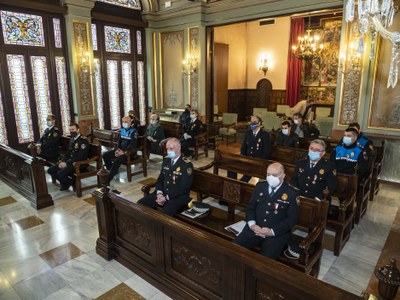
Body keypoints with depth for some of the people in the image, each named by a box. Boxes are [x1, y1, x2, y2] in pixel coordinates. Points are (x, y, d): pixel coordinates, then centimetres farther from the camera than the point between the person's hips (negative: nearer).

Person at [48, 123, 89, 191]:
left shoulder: (83, 140, -15)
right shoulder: (72, 139, 13)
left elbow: (81, 157, -21)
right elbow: (68, 153, 20)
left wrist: (67, 164, -19)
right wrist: (62, 161, 2)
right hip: (70, 162, 9)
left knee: (60, 174, -25)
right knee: (50, 170, -1)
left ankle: (72, 183, 3)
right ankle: (65, 183, 13)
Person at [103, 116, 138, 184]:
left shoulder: (133, 132, -12)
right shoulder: (122, 130, 11)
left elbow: (133, 144, -20)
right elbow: (119, 140, 15)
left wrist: (124, 152, -23)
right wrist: (118, 149, -3)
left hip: (129, 151, -8)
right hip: (121, 149, 8)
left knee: (117, 161, -30)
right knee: (105, 155, -3)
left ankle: (108, 179, -23)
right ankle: (112, 171, 9)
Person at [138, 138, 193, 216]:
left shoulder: (187, 165, -12)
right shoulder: (166, 160, 9)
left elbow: (183, 188, -16)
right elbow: (160, 179, 12)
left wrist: (166, 197, -19)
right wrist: (159, 193, -7)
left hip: (179, 196, -6)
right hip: (163, 193, 6)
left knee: (164, 214, -33)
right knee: (140, 204, -9)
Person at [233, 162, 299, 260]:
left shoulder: (291, 193, -3)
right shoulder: (260, 186, 9)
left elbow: (291, 218, -6)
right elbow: (250, 207, 10)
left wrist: (272, 231, -15)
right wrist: (252, 224, -8)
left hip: (277, 233, -3)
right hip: (255, 228, 3)